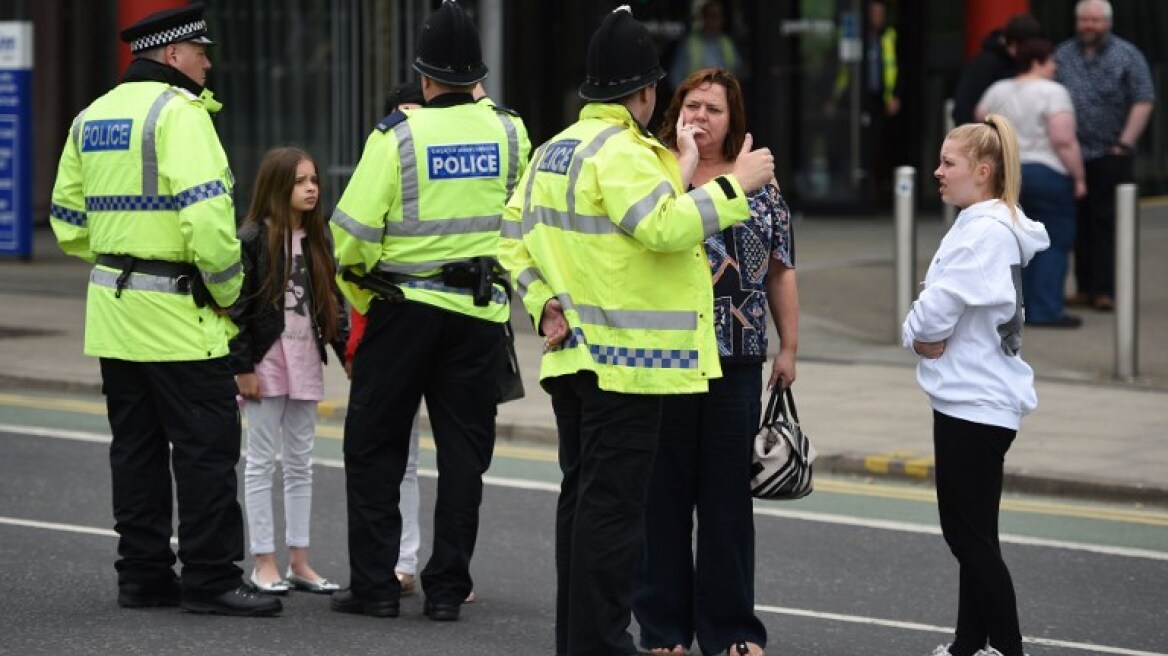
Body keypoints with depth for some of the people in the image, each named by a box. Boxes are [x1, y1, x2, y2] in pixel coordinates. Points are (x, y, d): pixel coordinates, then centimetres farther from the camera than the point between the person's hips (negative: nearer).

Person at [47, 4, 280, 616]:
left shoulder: (92, 117, 13)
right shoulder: (178, 113, -13)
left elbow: (68, 220, 17)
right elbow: (207, 215, -23)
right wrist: (230, 291, -12)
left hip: (114, 312, 8)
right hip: (178, 314, -8)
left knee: (136, 446, 13)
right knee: (207, 446, -3)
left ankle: (143, 573, 16)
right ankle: (210, 578, -3)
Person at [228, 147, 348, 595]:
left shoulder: (317, 240, 9)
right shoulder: (253, 238, -10)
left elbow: (332, 301, 12)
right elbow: (237, 305, -11)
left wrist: (348, 352, 4)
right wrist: (242, 367, -14)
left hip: (305, 358, 6)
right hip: (266, 357, -6)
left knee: (301, 462, 10)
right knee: (262, 461, 0)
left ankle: (299, 561, 15)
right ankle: (263, 562, 4)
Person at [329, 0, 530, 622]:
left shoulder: (397, 135, -11)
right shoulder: (508, 132, 0)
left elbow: (354, 228, -14)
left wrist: (360, 291, 4)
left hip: (404, 307, -3)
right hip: (482, 310, 3)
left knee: (374, 445, 8)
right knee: (464, 448, 8)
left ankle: (373, 583, 7)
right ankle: (447, 587, 7)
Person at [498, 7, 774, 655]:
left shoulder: (552, 151, 14)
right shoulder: (621, 151, -16)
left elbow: (513, 238, 16)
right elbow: (667, 226, -27)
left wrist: (544, 304, 11)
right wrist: (735, 185, -18)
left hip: (573, 354, 9)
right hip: (625, 360, -9)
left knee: (581, 496, 14)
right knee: (613, 504, -7)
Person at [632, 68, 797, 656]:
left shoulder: (759, 183, 9)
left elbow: (781, 273, 11)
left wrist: (788, 349, 7)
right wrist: (682, 156, -16)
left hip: (736, 364, 2)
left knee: (728, 496, 5)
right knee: (663, 494, 3)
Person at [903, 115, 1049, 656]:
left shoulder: (986, 231, -19)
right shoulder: (983, 225, 13)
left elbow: (936, 310, -23)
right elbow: (941, 305, 16)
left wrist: (919, 335, -3)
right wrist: (929, 337, -3)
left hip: (975, 403, -11)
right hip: (978, 398, 11)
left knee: (970, 535, -6)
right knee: (972, 533, 15)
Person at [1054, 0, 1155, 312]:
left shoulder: (1127, 56, 0)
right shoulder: (1062, 55, 10)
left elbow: (1143, 102, -4)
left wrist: (1126, 142, -11)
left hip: (1111, 156, -3)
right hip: (1072, 155, 3)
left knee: (1107, 224, -5)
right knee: (1080, 224, 4)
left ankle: (1106, 290, -4)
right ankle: (1084, 287, 9)